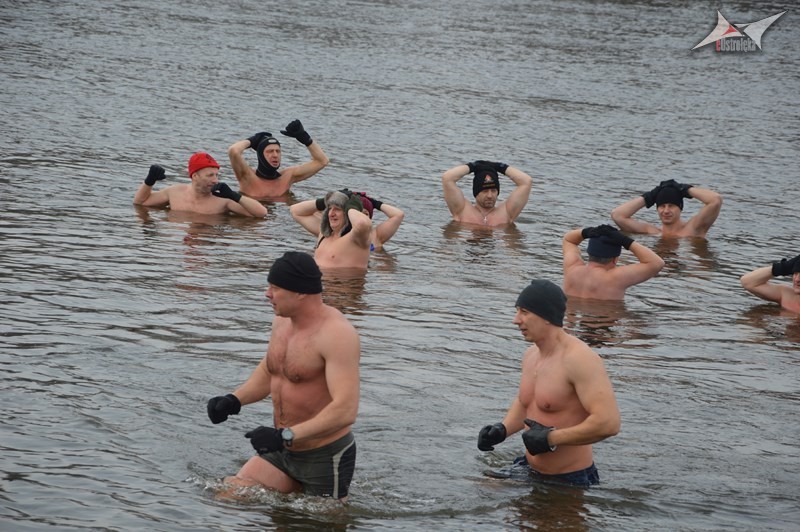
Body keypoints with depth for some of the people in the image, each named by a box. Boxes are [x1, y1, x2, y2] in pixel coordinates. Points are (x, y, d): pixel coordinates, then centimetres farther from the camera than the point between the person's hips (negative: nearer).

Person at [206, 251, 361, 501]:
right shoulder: (282, 322, 3)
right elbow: (268, 371, 24)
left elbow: (345, 410, -33)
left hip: (326, 458, -8)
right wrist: (234, 400, 4)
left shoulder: (336, 333, -24)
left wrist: (285, 436, -38)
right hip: (282, 452, 8)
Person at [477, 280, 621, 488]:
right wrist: (503, 429, 5)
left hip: (570, 482, -8)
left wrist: (551, 439, -23)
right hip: (531, 471, 8)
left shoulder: (579, 359, -21)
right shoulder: (531, 355, 8)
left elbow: (609, 422, -30)